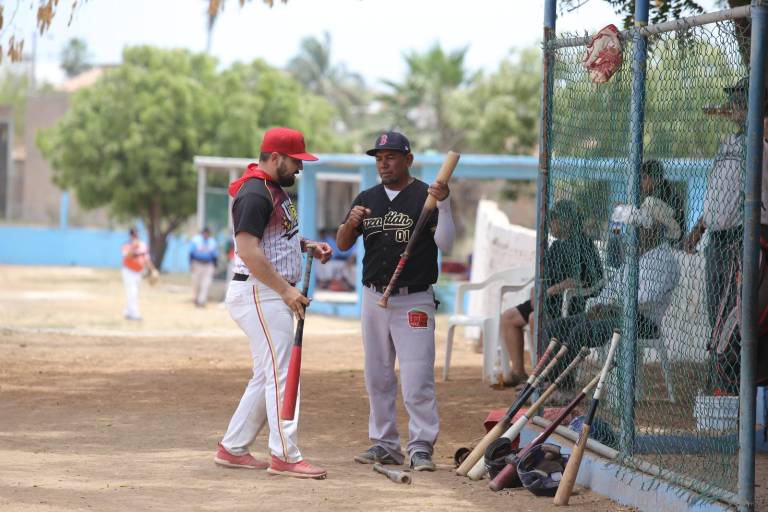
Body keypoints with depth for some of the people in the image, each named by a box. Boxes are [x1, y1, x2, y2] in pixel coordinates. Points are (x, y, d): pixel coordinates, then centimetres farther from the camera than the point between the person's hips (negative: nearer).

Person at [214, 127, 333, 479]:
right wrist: (287, 291, -23)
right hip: (258, 293, -11)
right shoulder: (254, 195, -17)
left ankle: (233, 449, 19)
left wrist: (308, 245, 11)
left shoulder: (274, 190, 16)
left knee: (267, 376, 13)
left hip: (275, 294, 11)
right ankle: (285, 457, -9)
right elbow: (248, 251, -24)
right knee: (280, 373, -10)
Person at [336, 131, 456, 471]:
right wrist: (350, 223, -12)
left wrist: (443, 203, -27)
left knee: (417, 379, -10)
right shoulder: (367, 199, 11)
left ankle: (421, 447, -7)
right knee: (377, 377, 11)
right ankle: (385, 444, 19)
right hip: (374, 299, 6)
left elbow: (445, 244, -15)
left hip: (414, 301, -6)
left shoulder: (425, 197, -5)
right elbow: (343, 244, 9)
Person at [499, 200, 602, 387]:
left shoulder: (581, 243, -12)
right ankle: (518, 371, 1)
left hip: (572, 301, -10)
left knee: (535, 318, -34)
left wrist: (549, 291, -22)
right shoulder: (557, 245, 18)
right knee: (508, 318, 3)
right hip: (550, 301, 10)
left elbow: (579, 279, -23)